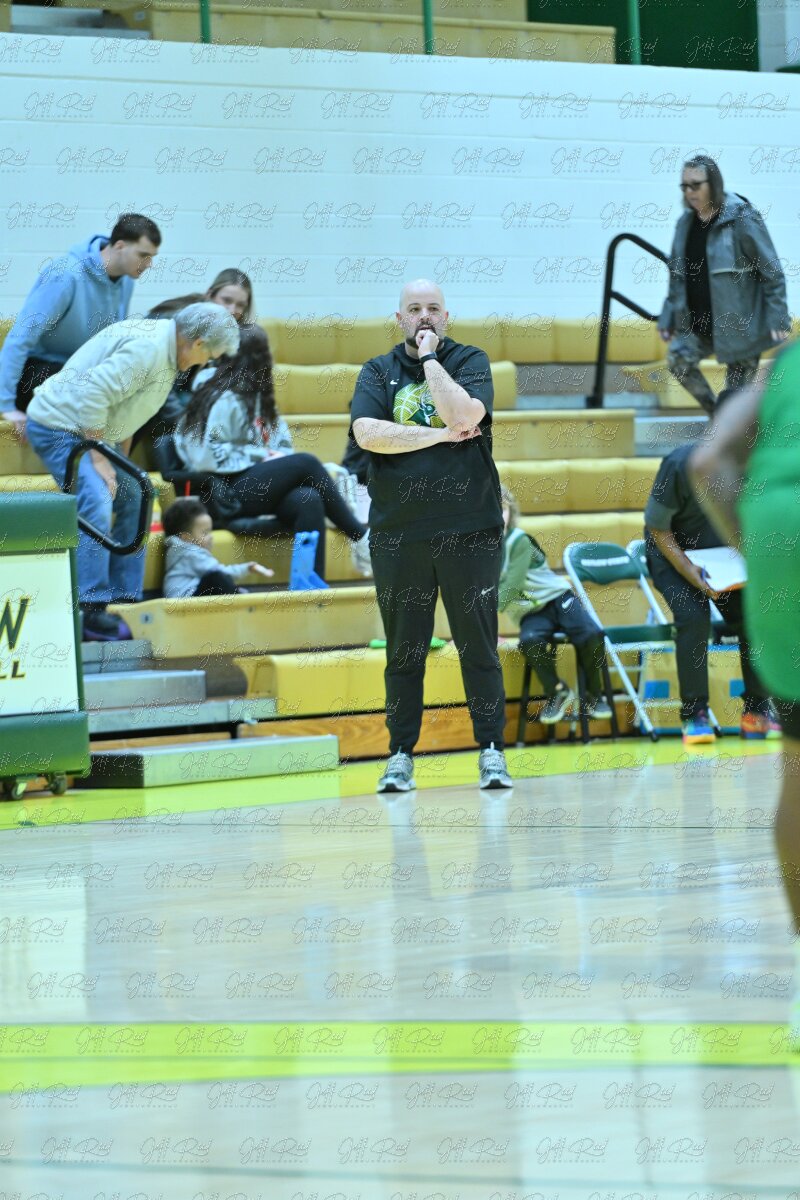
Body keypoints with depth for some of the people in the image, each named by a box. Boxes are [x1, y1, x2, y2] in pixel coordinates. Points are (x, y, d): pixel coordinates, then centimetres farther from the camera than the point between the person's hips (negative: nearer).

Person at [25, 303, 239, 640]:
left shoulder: (165, 347, 7)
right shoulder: (148, 349, -26)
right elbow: (93, 394, -30)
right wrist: (99, 460, -24)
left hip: (89, 430, 11)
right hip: (60, 427, -11)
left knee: (131, 501, 13)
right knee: (95, 508, -22)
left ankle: (126, 599, 18)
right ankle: (90, 609, -21)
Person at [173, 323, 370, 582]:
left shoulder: (254, 395, 18)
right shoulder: (225, 398, -7)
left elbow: (281, 443, 19)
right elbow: (210, 455, -15)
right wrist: (261, 455, -12)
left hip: (257, 484, 7)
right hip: (226, 492, -7)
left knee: (309, 501, -24)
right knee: (306, 463, -20)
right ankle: (359, 536, -13)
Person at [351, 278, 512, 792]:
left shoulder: (470, 361, 4)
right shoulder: (378, 372, 9)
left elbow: (463, 414, -16)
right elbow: (367, 432, -8)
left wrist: (429, 357, -8)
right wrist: (440, 435, -10)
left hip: (469, 531, -2)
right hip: (398, 533, 2)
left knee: (478, 644, 1)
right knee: (404, 649, 6)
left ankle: (492, 750, 8)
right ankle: (401, 754, 14)